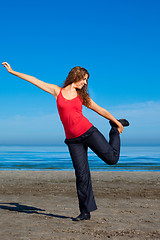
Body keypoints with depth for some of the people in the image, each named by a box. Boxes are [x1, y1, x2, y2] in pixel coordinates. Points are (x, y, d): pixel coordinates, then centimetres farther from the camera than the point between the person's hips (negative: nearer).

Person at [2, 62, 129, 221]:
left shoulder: (82, 96, 10)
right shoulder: (57, 91, 7)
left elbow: (101, 110, 19)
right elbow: (34, 80, 8)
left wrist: (116, 122, 24)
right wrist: (12, 71, 12)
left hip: (88, 132, 1)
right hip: (73, 140, 0)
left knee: (111, 158, -3)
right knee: (81, 174, -3)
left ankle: (115, 128, 26)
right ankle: (85, 212, 10)